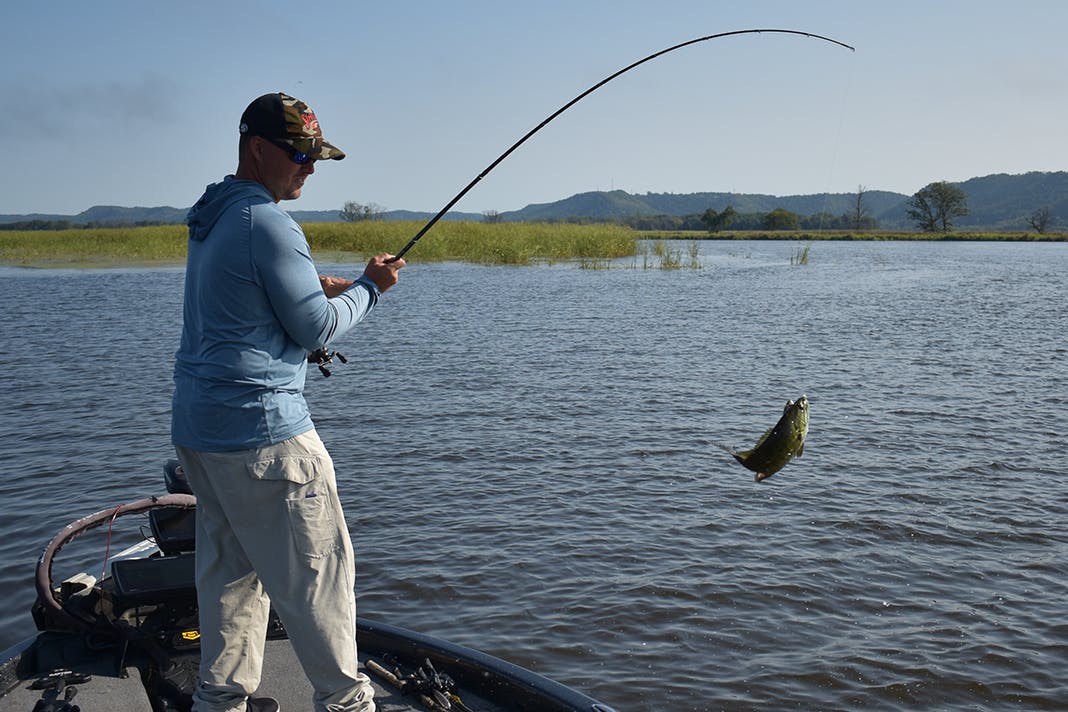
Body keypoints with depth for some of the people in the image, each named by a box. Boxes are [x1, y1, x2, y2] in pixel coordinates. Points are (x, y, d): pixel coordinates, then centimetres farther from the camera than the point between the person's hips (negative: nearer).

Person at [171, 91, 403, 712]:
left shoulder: (211, 217, 14)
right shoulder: (268, 223, -15)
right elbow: (317, 328, -13)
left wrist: (319, 286, 13)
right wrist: (369, 287, 2)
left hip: (198, 426, 10)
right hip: (260, 427, -10)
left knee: (229, 566, 16)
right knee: (317, 565, 1)